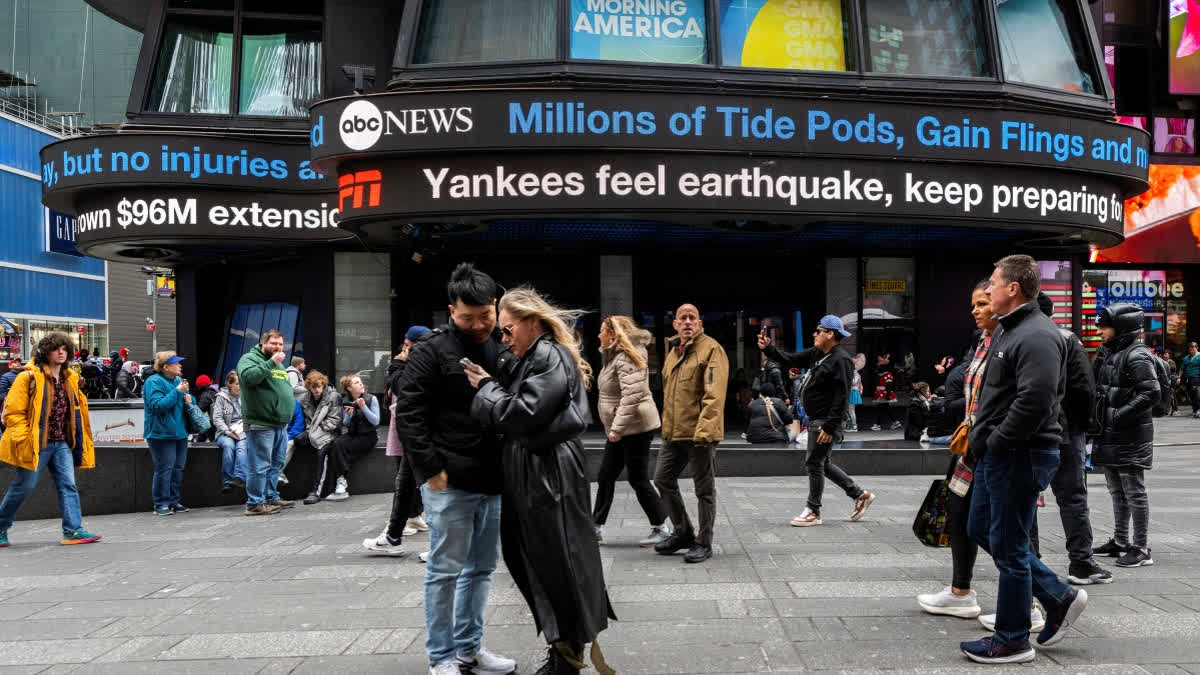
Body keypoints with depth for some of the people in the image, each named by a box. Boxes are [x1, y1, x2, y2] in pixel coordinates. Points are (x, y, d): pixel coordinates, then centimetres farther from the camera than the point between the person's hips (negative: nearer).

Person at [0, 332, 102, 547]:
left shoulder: (70, 379, 12)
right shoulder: (29, 377, -8)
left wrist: (75, 441, 16)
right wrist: (24, 439, -15)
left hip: (62, 443, 6)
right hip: (37, 444, -6)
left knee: (68, 484, -3)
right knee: (23, 486, 4)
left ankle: (73, 530, -5)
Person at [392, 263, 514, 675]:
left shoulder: (503, 350, 11)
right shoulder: (431, 352, -6)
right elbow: (408, 414, -10)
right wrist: (431, 468, -14)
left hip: (494, 481, 6)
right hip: (450, 482, -6)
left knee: (482, 567, 14)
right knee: (446, 570, 3)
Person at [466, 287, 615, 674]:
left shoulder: (550, 357, -13)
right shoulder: (535, 358, 17)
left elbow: (521, 414, -21)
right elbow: (514, 414, 17)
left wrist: (486, 386, -8)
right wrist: (488, 386, 6)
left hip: (551, 478, -10)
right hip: (533, 477, 10)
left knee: (559, 568, 0)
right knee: (539, 567, 15)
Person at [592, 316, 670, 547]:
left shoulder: (626, 359, -19)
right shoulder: (614, 356, 13)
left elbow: (631, 396, -27)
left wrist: (617, 428, -28)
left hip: (635, 427, -10)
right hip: (620, 429, 10)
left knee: (638, 479, -3)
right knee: (605, 477, 12)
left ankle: (661, 528, 9)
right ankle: (596, 526, 20)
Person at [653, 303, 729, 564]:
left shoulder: (711, 349, -10)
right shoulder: (673, 351, 15)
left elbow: (714, 395, -19)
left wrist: (704, 430, -26)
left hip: (699, 433, -8)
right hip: (673, 434, 8)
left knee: (704, 488, 3)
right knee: (663, 479, 12)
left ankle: (703, 543, 15)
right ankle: (683, 532, 27)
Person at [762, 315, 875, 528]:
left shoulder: (841, 360, -17)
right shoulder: (816, 354, 11)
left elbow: (842, 397, -21)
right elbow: (790, 360, 17)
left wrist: (829, 426, -23)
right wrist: (768, 349, 3)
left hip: (826, 421, -10)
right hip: (816, 420, 10)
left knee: (814, 463, -3)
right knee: (822, 464, 16)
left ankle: (813, 512, 10)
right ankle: (860, 495, 26)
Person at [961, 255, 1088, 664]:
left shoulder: (1037, 337, -19)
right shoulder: (1008, 329, 14)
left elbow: (1034, 401, -28)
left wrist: (995, 442, -19)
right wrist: (981, 435, 14)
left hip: (1021, 457, -11)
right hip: (997, 453, 11)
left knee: (1008, 546, 0)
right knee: (980, 530, 18)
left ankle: (1012, 642, 14)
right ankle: (1058, 598, 26)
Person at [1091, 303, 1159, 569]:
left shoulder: (1137, 356, -14)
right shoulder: (1107, 353, 13)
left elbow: (1151, 393, -22)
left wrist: (1121, 415, -23)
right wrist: (1098, 417, 11)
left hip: (1130, 437, -9)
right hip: (1109, 437, 9)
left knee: (1134, 493, -2)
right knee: (1117, 492, 17)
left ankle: (1141, 548, 6)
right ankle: (1120, 541, 28)